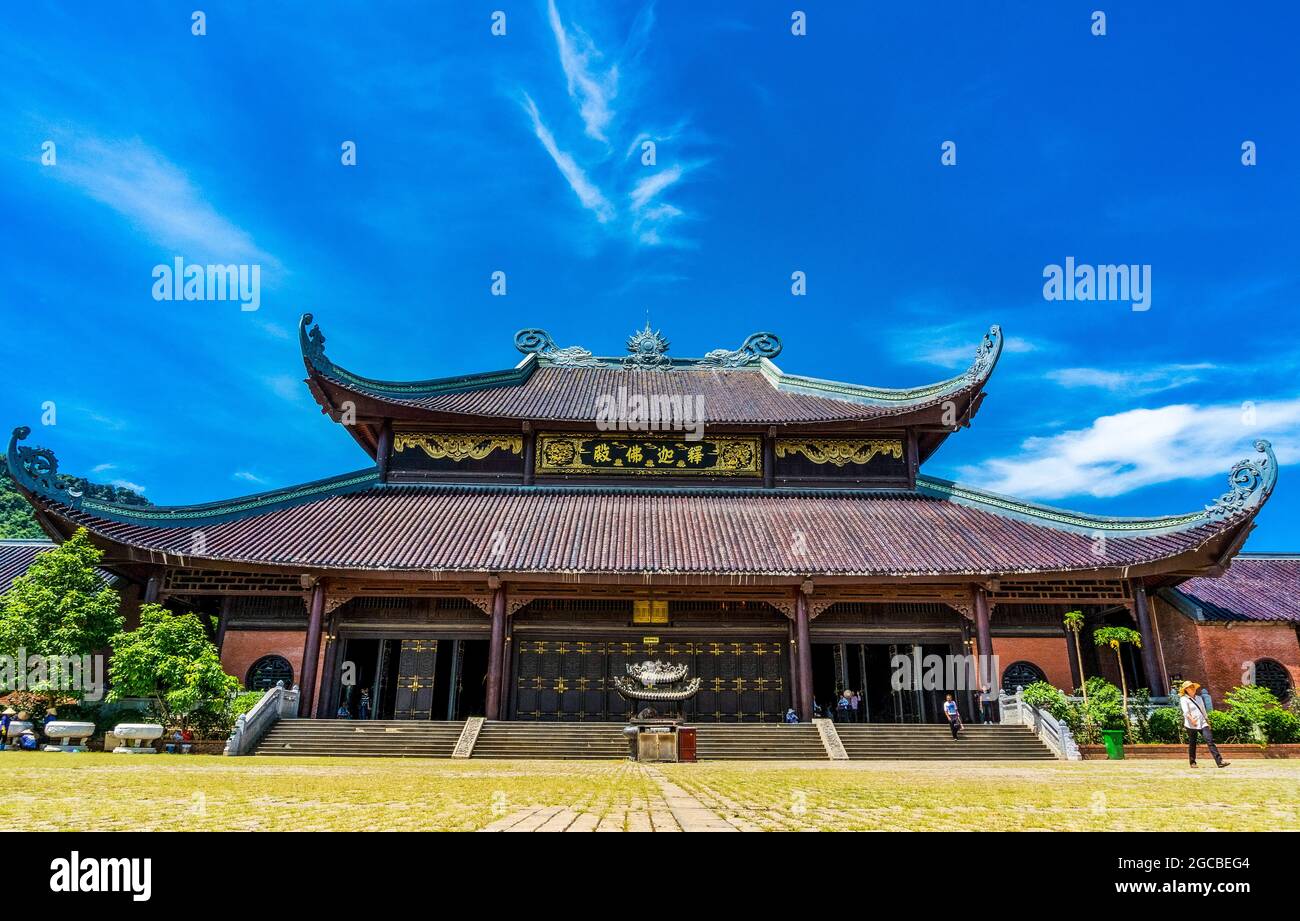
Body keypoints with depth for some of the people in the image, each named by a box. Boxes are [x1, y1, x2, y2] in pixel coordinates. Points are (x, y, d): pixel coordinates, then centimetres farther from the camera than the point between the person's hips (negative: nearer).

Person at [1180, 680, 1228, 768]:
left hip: (1202, 723, 5)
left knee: (1210, 741, -8)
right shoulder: (1184, 699, -3)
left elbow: (1203, 710, 25)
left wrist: (1207, 721, 22)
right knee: (1192, 744, 3)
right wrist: (1191, 719, -32)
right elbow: (1186, 712, -16)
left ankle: (1220, 761, -14)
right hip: (1191, 725, -5)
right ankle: (1192, 762, 15)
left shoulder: (1198, 698, 18)